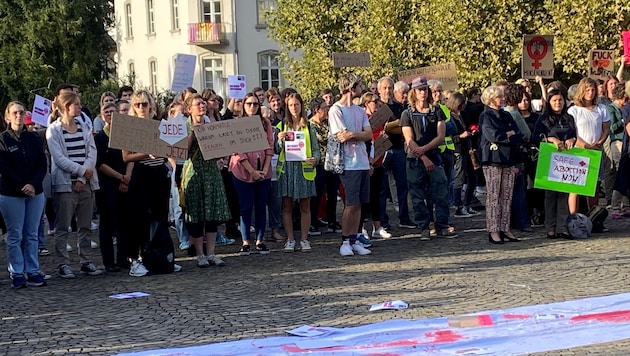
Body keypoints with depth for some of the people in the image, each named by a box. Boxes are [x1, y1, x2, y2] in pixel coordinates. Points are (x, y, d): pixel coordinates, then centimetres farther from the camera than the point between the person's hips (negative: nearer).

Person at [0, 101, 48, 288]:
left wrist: (33, 184, -13)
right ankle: (17, 273, 5)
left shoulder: (34, 138, 8)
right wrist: (22, 186, -16)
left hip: (35, 193, 3)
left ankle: (32, 272, 10)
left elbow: (42, 164, 3)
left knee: (32, 234, 6)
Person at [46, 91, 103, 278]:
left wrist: (83, 179, -8)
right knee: (62, 227, -2)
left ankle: (86, 261, 16)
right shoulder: (54, 130, -3)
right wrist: (82, 170, -13)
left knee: (85, 226, 8)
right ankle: (63, 264, 2)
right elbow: (58, 158, -11)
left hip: (86, 183, 5)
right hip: (65, 184, -5)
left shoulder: (85, 127, 11)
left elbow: (92, 153, 3)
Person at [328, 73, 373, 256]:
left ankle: (353, 241, 11)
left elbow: (369, 134, 3)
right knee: (351, 204, -7)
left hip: (363, 163, 7)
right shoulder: (336, 110, -6)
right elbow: (342, 137, -14)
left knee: (358, 203, 6)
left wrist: (352, 134, -14)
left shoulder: (359, 111, 16)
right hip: (349, 164, -7)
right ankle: (345, 241, 1)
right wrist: (360, 136, -2)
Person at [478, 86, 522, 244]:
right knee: (493, 196, -5)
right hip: (493, 161, -6)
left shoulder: (506, 116, 19)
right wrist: (510, 134, -2)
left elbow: (518, 137, 11)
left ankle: (505, 229, 8)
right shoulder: (485, 117, -1)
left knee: (507, 196, 4)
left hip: (508, 161, 6)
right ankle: (493, 231, -4)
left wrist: (504, 136, -5)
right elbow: (493, 135, -15)